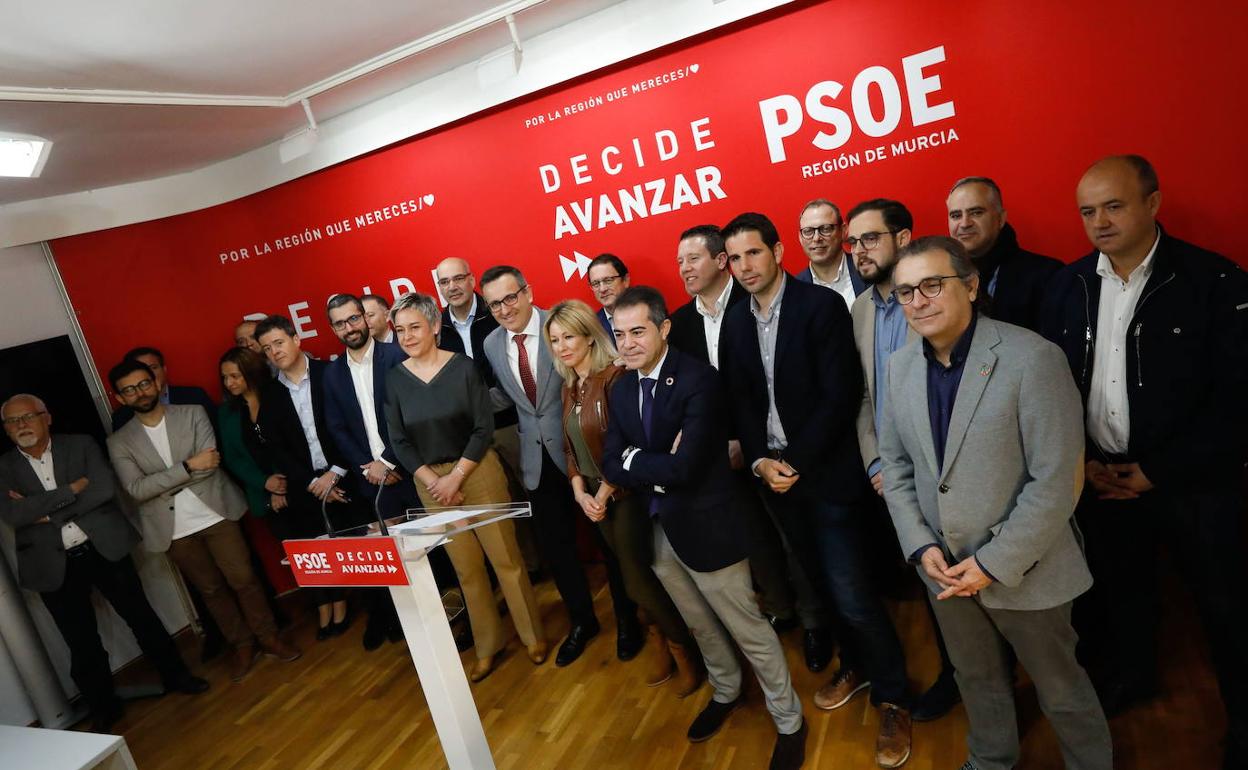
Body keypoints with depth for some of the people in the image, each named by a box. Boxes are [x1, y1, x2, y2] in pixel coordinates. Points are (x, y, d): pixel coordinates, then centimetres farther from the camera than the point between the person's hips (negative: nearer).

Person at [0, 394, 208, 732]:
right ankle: (104, 708, 30)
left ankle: (175, 676, 29)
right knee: (81, 644, 11)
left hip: (103, 549, -1)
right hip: (54, 565, 1)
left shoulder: (81, 445, -1)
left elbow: (106, 489, -14)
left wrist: (46, 511, -14)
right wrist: (73, 488, -17)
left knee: (141, 616, 11)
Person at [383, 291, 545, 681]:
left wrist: (455, 477, -14)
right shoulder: (395, 378, -1)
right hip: (429, 481, 3)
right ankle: (488, 645, 30)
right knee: (466, 567, 13)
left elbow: (484, 427, -10)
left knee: (505, 557, 3)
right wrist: (433, 481, -10)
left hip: (477, 471, -2)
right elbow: (399, 441, 1)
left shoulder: (463, 366, -8)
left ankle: (533, 635, 23)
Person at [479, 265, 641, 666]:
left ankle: (626, 618, 35)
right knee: (553, 543, 15)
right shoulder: (492, 344, 2)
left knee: (606, 536, 11)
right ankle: (582, 620, 38)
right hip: (538, 458, 5)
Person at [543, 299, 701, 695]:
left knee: (637, 580, -3)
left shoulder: (615, 377, -18)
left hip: (626, 494, -7)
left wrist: (604, 494, -13)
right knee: (632, 572, 15)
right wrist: (580, 493, -2)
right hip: (596, 498, 7)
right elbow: (571, 447, 10)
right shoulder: (569, 387, 8)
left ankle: (682, 647, 21)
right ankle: (661, 640, 34)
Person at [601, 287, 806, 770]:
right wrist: (659, 469, -19)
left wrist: (633, 459, -12)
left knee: (749, 630, 10)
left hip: (704, 526, -6)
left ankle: (789, 721, 33)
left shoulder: (698, 379, -20)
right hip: (655, 530, 7)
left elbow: (684, 466, -27)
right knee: (700, 626, 26)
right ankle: (725, 693, 51)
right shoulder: (622, 389, 3)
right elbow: (611, 466, -2)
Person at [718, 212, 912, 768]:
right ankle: (856, 666, 42)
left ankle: (892, 699, 21)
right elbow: (740, 402, 7)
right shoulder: (735, 322, 6)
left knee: (852, 594, -3)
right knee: (824, 584, 19)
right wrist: (760, 461, -7)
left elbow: (840, 397, -16)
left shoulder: (822, 306, -12)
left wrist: (795, 463, -16)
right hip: (774, 474, 5)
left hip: (828, 472, -5)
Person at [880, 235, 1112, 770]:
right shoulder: (899, 366, -1)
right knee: (978, 682, 25)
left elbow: (1055, 480, -19)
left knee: (1061, 691, 17)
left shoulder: (1032, 358, -19)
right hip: (943, 568, 5)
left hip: (1023, 570, -4)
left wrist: (995, 563, -18)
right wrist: (921, 547, -6)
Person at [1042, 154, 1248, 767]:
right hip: (1101, 477, 4)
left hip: (1194, 483, -3)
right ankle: (1128, 675, 45)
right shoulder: (1067, 286, 0)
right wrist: (1081, 460, -5)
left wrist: (1159, 472, -14)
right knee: (1119, 587, 20)